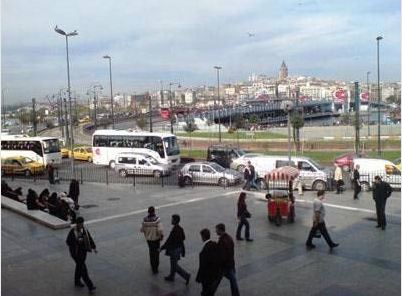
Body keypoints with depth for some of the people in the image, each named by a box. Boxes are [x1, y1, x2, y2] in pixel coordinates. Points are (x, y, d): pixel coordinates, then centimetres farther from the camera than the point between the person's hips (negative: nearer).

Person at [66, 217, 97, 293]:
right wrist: (77, 241, -28)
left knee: (79, 266, 20)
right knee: (83, 268, -7)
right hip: (76, 252, -6)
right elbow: (68, 242, -15)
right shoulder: (72, 232, -19)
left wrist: (94, 248, -5)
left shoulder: (85, 230, -2)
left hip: (83, 251, 6)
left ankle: (77, 281, 40)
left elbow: (90, 239, 3)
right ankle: (90, 286, -6)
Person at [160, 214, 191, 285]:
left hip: (174, 250, -9)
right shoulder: (180, 229, -2)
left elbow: (168, 241, -24)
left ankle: (186, 276, 6)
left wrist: (161, 248, -11)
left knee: (174, 266, 5)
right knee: (173, 264, 23)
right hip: (179, 248, 9)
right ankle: (171, 277, 38)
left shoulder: (174, 230, -29)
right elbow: (183, 238, 7)